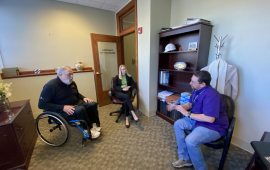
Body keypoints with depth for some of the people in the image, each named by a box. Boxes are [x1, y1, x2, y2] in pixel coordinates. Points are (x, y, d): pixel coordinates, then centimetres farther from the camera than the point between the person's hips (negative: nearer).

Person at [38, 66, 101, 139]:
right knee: (80, 110, -34)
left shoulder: (72, 83, 4)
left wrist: (83, 98, -1)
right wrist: (63, 107, -27)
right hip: (61, 110, -7)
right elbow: (41, 104, -18)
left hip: (76, 104, 7)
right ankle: (89, 129, -12)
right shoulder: (50, 86, -16)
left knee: (93, 105, -12)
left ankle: (96, 125, 2)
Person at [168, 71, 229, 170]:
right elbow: (190, 104, 13)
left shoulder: (211, 95, -29)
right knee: (178, 124, 2)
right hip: (198, 119, 9)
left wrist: (187, 114, -25)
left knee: (190, 141, -27)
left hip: (214, 127, -9)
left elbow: (210, 119, -32)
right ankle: (185, 159, 12)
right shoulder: (196, 90, 0)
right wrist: (176, 106, -4)